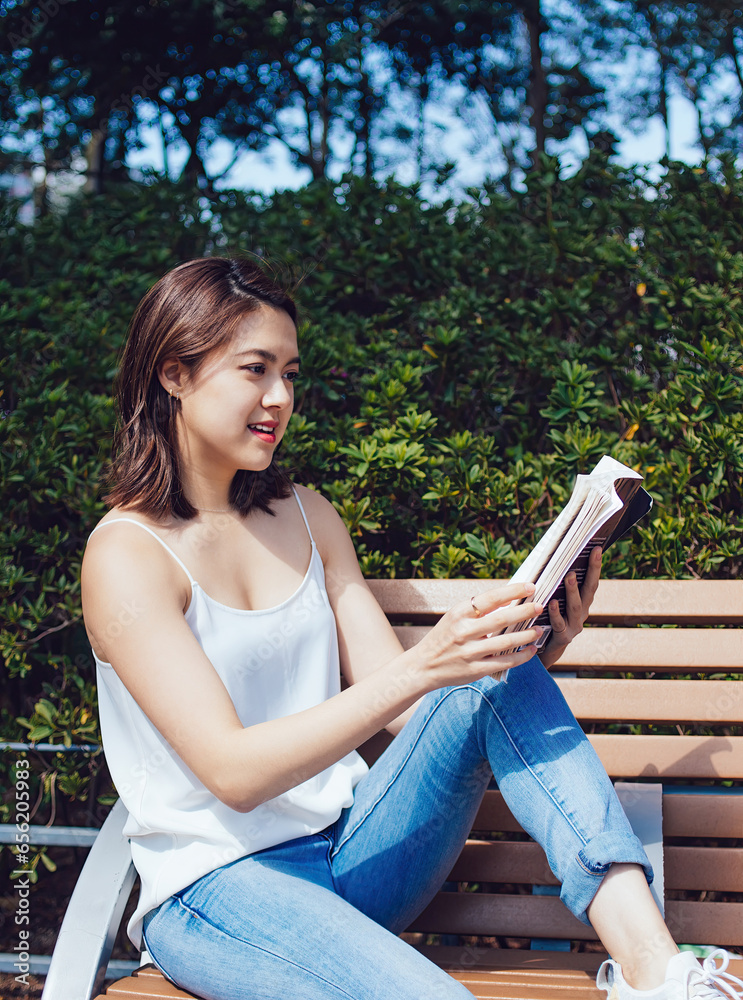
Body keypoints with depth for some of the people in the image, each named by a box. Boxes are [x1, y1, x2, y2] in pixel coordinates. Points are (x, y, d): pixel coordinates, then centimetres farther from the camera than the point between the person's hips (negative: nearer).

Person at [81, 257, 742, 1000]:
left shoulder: (306, 519, 9)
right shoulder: (126, 555, -11)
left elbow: (405, 708, 3)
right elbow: (231, 771, -21)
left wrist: (529, 653, -15)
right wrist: (421, 667, -30)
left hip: (352, 848, 6)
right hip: (218, 882, -6)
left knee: (498, 679, -21)